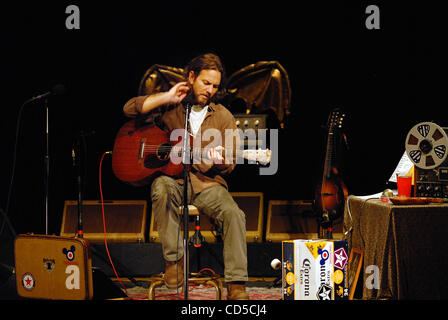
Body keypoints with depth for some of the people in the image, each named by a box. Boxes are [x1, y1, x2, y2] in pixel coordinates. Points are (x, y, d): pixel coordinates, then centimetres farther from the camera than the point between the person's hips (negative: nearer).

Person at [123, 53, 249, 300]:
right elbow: (130, 109, -2)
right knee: (162, 188, -37)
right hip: (172, 179, -1)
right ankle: (173, 259, -27)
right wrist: (167, 98, -7)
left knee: (234, 214, -27)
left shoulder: (223, 117, 10)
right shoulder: (170, 107, 9)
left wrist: (218, 161, -18)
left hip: (206, 182, 1)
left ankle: (236, 285, -26)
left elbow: (230, 164, 8)